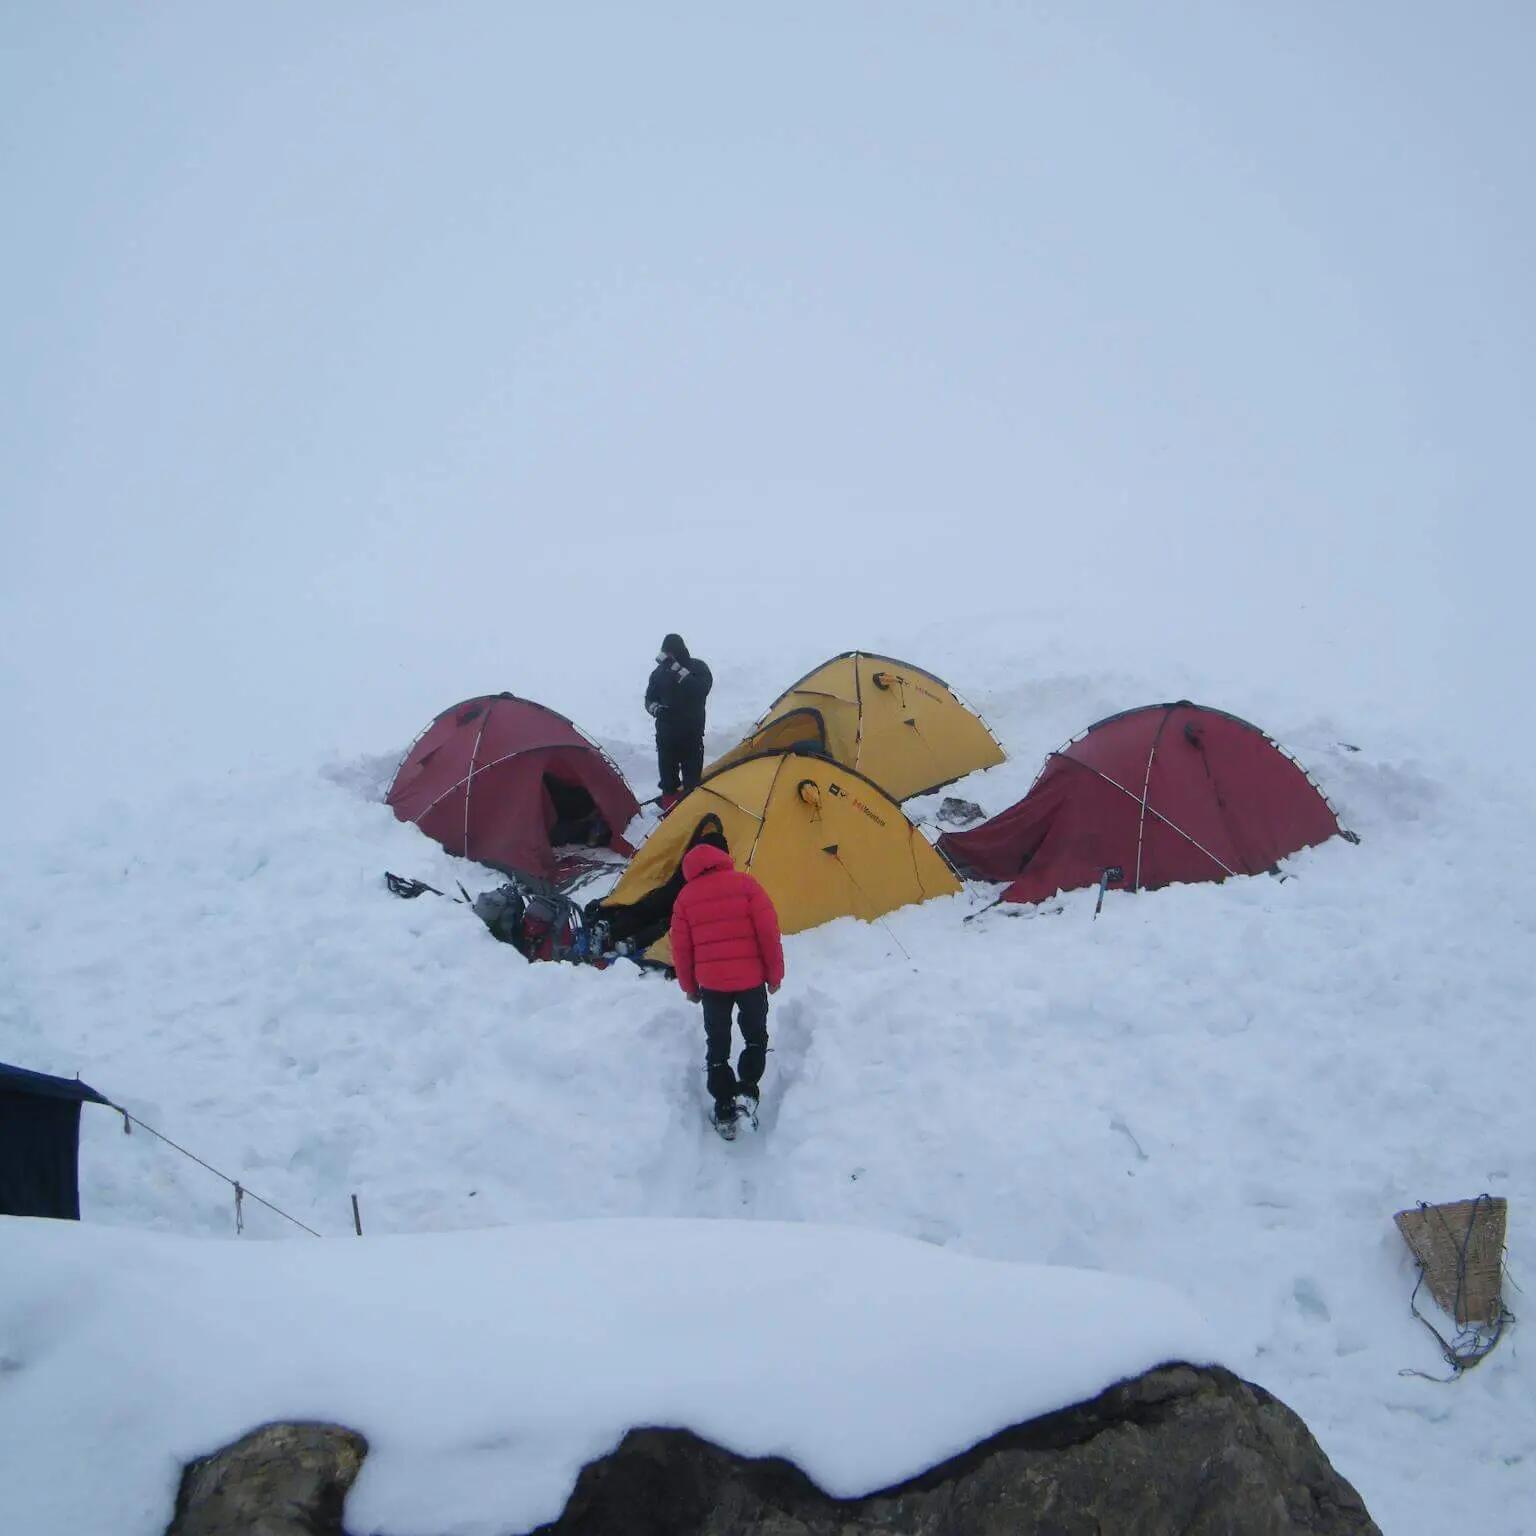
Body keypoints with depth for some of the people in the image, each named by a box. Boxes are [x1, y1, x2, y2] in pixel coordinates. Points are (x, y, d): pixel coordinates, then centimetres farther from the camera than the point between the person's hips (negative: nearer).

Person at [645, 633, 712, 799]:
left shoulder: (698, 668, -5)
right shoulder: (660, 672, 2)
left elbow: (701, 690, -25)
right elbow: (649, 699, 11)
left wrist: (677, 669, -32)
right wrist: (655, 709, -14)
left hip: (691, 732, -2)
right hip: (666, 732, 2)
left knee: (692, 774, -1)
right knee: (667, 772, 4)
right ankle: (670, 801, 16)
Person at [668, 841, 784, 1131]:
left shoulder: (686, 896, 2)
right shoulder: (744, 883, -4)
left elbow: (681, 947, 5)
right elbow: (769, 931, -6)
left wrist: (689, 986, 18)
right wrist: (775, 974, 4)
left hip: (711, 983, 1)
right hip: (750, 979, -1)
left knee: (717, 1043, 13)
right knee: (756, 1036, 18)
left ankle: (724, 1110, 11)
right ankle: (747, 1091, 0)